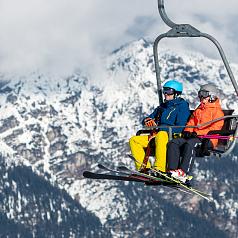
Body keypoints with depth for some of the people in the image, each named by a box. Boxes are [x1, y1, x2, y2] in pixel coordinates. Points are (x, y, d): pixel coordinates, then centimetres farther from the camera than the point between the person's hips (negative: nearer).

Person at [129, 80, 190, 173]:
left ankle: (160, 168, -49)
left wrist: (159, 129, -16)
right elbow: (145, 120, 25)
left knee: (161, 135, -41)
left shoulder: (182, 106, 3)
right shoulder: (162, 107, 25)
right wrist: (147, 121, -2)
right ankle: (144, 167, -24)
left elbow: (180, 128, -11)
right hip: (157, 136, 8)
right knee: (134, 140, -9)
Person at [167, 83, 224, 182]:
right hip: (193, 136, 8)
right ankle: (172, 170, -30)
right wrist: (187, 131, 2)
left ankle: (183, 172, -48)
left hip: (208, 139, -8)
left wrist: (198, 133, -19)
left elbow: (214, 128, -9)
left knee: (190, 144, -39)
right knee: (173, 143, -17)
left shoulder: (217, 111, 4)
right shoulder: (198, 110, 29)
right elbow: (191, 122, 27)